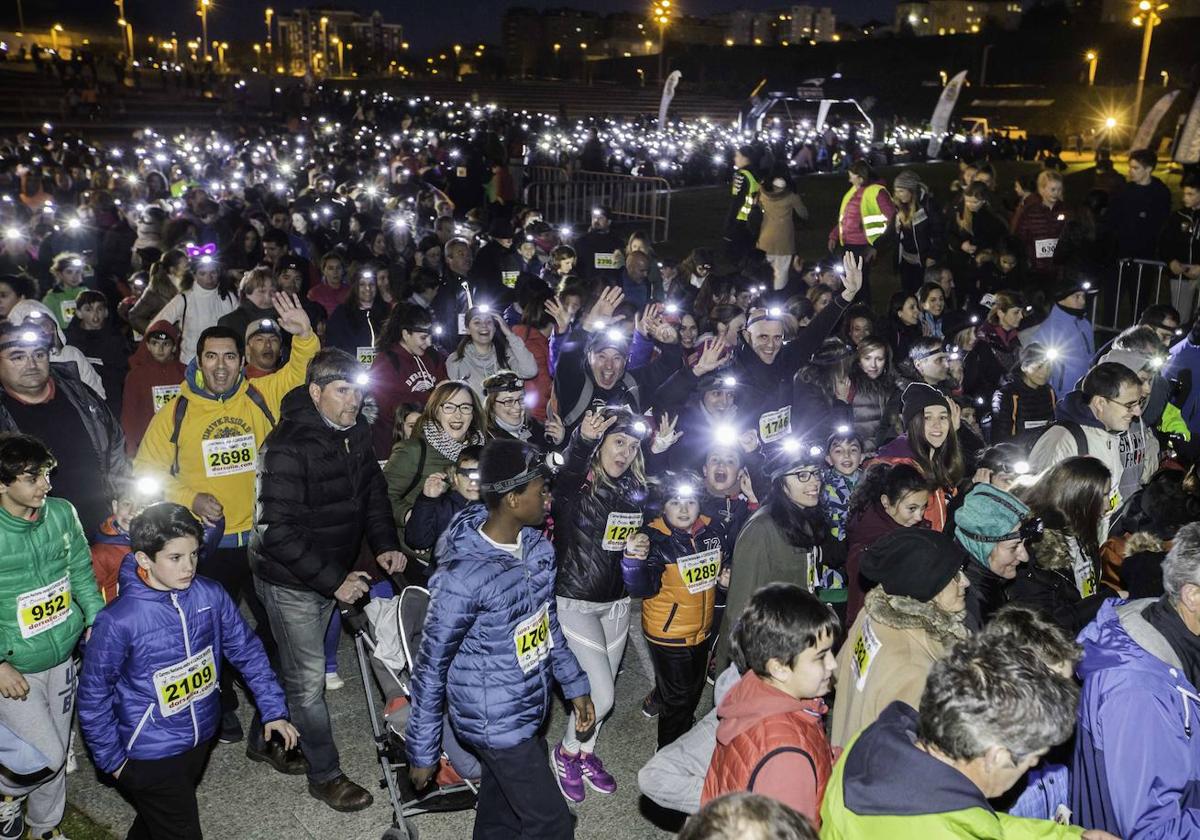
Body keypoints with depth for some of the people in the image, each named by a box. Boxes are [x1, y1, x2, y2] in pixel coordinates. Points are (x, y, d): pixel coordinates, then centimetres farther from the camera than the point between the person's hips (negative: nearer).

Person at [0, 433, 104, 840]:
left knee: (58, 754, 17)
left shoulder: (62, 514, -7)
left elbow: (81, 572, 7)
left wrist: (96, 620, -4)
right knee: (46, 757, -4)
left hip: (62, 658, 5)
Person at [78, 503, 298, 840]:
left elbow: (247, 650, 0)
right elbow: (93, 695, -12)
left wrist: (274, 709, -2)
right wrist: (111, 759, -5)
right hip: (151, 755, -5)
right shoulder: (118, 621, -25)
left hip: (202, 737, 5)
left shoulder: (211, 594, -12)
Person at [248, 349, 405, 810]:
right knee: (308, 677, 2)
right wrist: (335, 580, -27)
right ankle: (325, 775, 19)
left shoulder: (354, 434, -2)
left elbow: (372, 490, 11)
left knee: (295, 666, 22)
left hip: (333, 573, 8)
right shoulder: (289, 447, -27)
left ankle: (266, 740, 43)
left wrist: (385, 544, -6)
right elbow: (276, 532, -28)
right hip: (291, 581, -7)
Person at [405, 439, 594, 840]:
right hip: (496, 722, -7)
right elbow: (431, 667, -17)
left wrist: (575, 685, 16)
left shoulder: (539, 547, -4)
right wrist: (422, 751, -9)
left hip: (531, 709, 7)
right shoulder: (462, 578, -27)